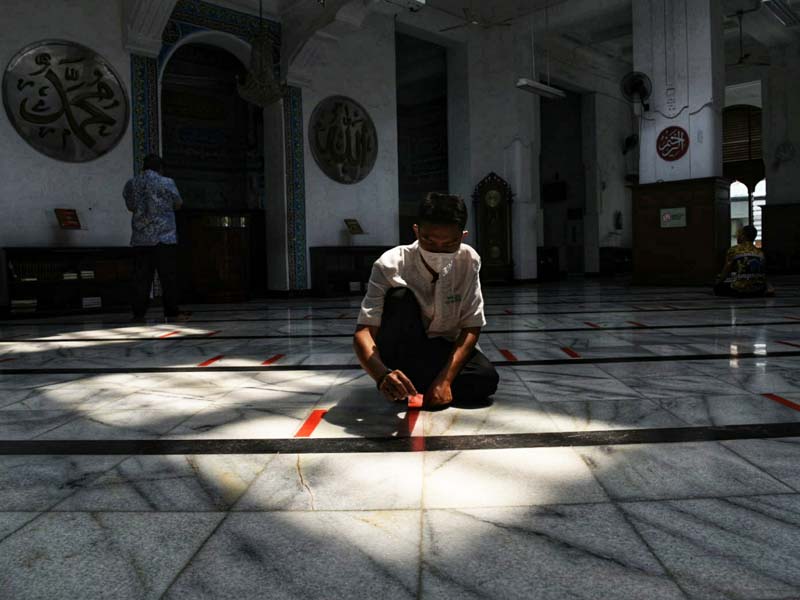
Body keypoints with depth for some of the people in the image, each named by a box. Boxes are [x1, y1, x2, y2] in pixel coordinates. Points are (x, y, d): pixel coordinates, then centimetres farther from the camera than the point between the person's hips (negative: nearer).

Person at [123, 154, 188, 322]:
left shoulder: (131, 184, 7)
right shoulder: (166, 183, -5)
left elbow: (130, 207, 19)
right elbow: (178, 204, 7)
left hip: (140, 239, 4)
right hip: (164, 237, -4)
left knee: (141, 277, 6)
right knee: (169, 276, 1)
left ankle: (138, 313, 6)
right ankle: (171, 312, 2)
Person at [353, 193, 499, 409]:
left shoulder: (468, 260, -16)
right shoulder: (390, 265, -24)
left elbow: (472, 326, -13)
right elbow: (363, 332, -30)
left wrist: (445, 379, -26)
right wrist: (382, 375, -50)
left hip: (445, 349, 2)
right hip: (401, 351, -2)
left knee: (487, 379, -27)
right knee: (399, 297, -32)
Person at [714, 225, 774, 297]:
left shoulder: (733, 250, -4)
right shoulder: (760, 252, 9)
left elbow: (725, 272, -1)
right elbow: (762, 274, 17)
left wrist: (718, 283, 17)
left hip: (740, 289, -6)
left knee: (718, 288, 18)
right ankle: (766, 289, 7)